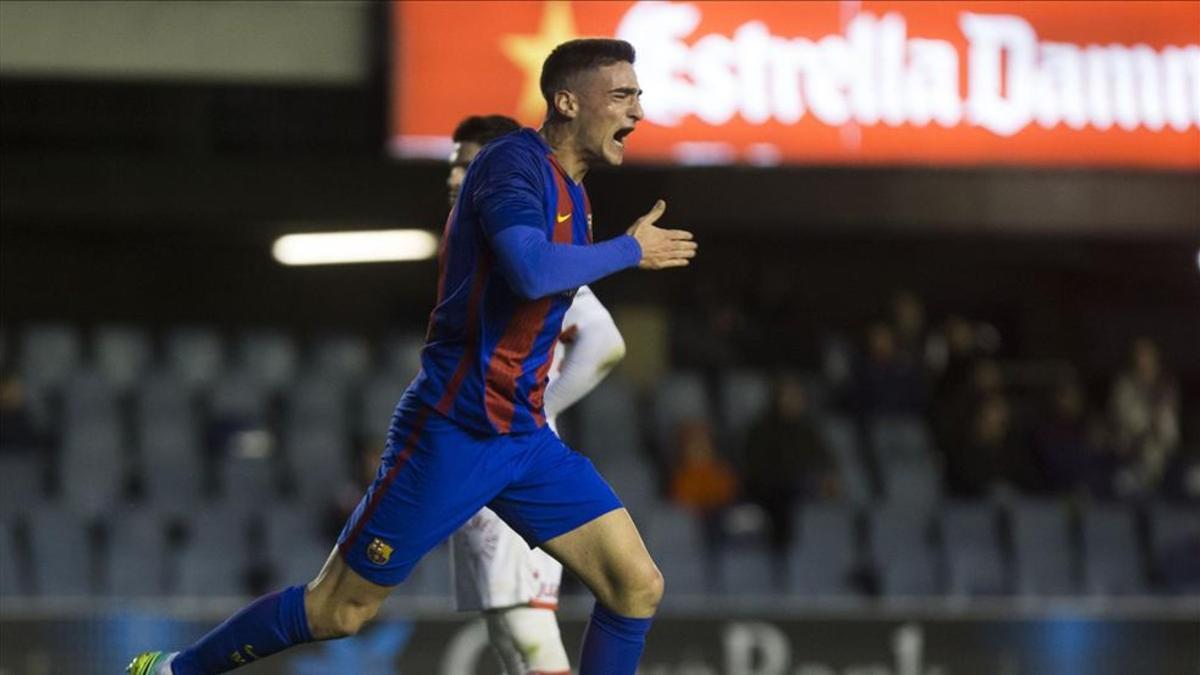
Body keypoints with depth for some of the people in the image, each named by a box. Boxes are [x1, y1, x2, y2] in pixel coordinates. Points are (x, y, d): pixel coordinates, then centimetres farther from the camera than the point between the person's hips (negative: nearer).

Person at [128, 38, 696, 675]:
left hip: (523, 438, 8)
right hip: (451, 432, -8)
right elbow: (532, 271, -32)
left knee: (638, 586, -5)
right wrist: (630, 250, -21)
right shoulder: (515, 163, -15)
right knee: (339, 610, 1)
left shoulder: (569, 190, 13)